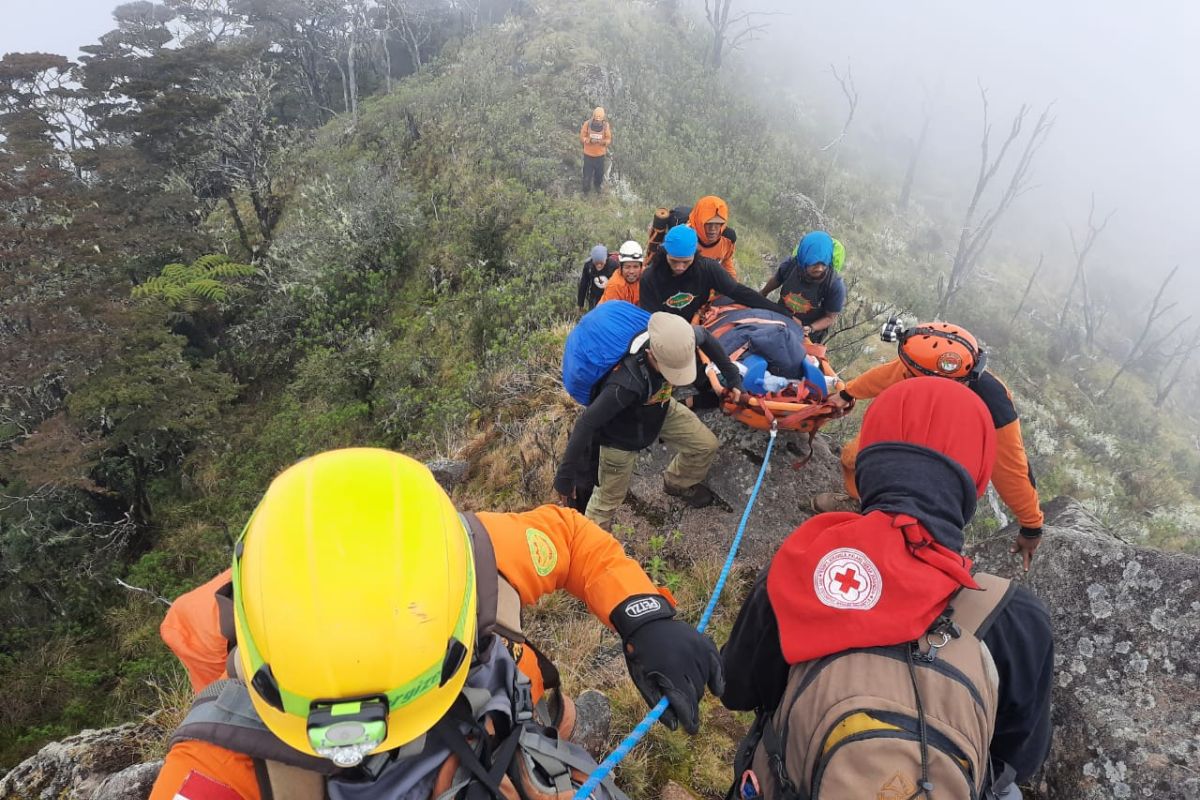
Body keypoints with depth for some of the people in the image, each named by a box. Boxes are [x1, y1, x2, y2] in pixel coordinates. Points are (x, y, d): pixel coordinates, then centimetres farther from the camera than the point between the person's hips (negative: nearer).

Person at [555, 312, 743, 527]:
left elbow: (705, 337, -5)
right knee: (609, 497, 9)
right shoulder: (627, 384, -47)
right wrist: (566, 476, -31)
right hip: (622, 432, -5)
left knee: (707, 446, 13)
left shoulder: (680, 339, -31)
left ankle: (677, 484, 44)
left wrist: (733, 378, -2)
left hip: (661, 408, 6)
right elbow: (587, 423, -39)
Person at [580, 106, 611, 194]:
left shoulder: (606, 125, -10)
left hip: (600, 154, 2)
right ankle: (586, 191, 24)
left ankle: (597, 186, 48)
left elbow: (609, 139, -5)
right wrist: (590, 140, -30)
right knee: (587, 174, 4)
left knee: (599, 173, 18)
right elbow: (582, 137, -8)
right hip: (588, 154, -2)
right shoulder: (587, 123, -14)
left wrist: (602, 141, -28)